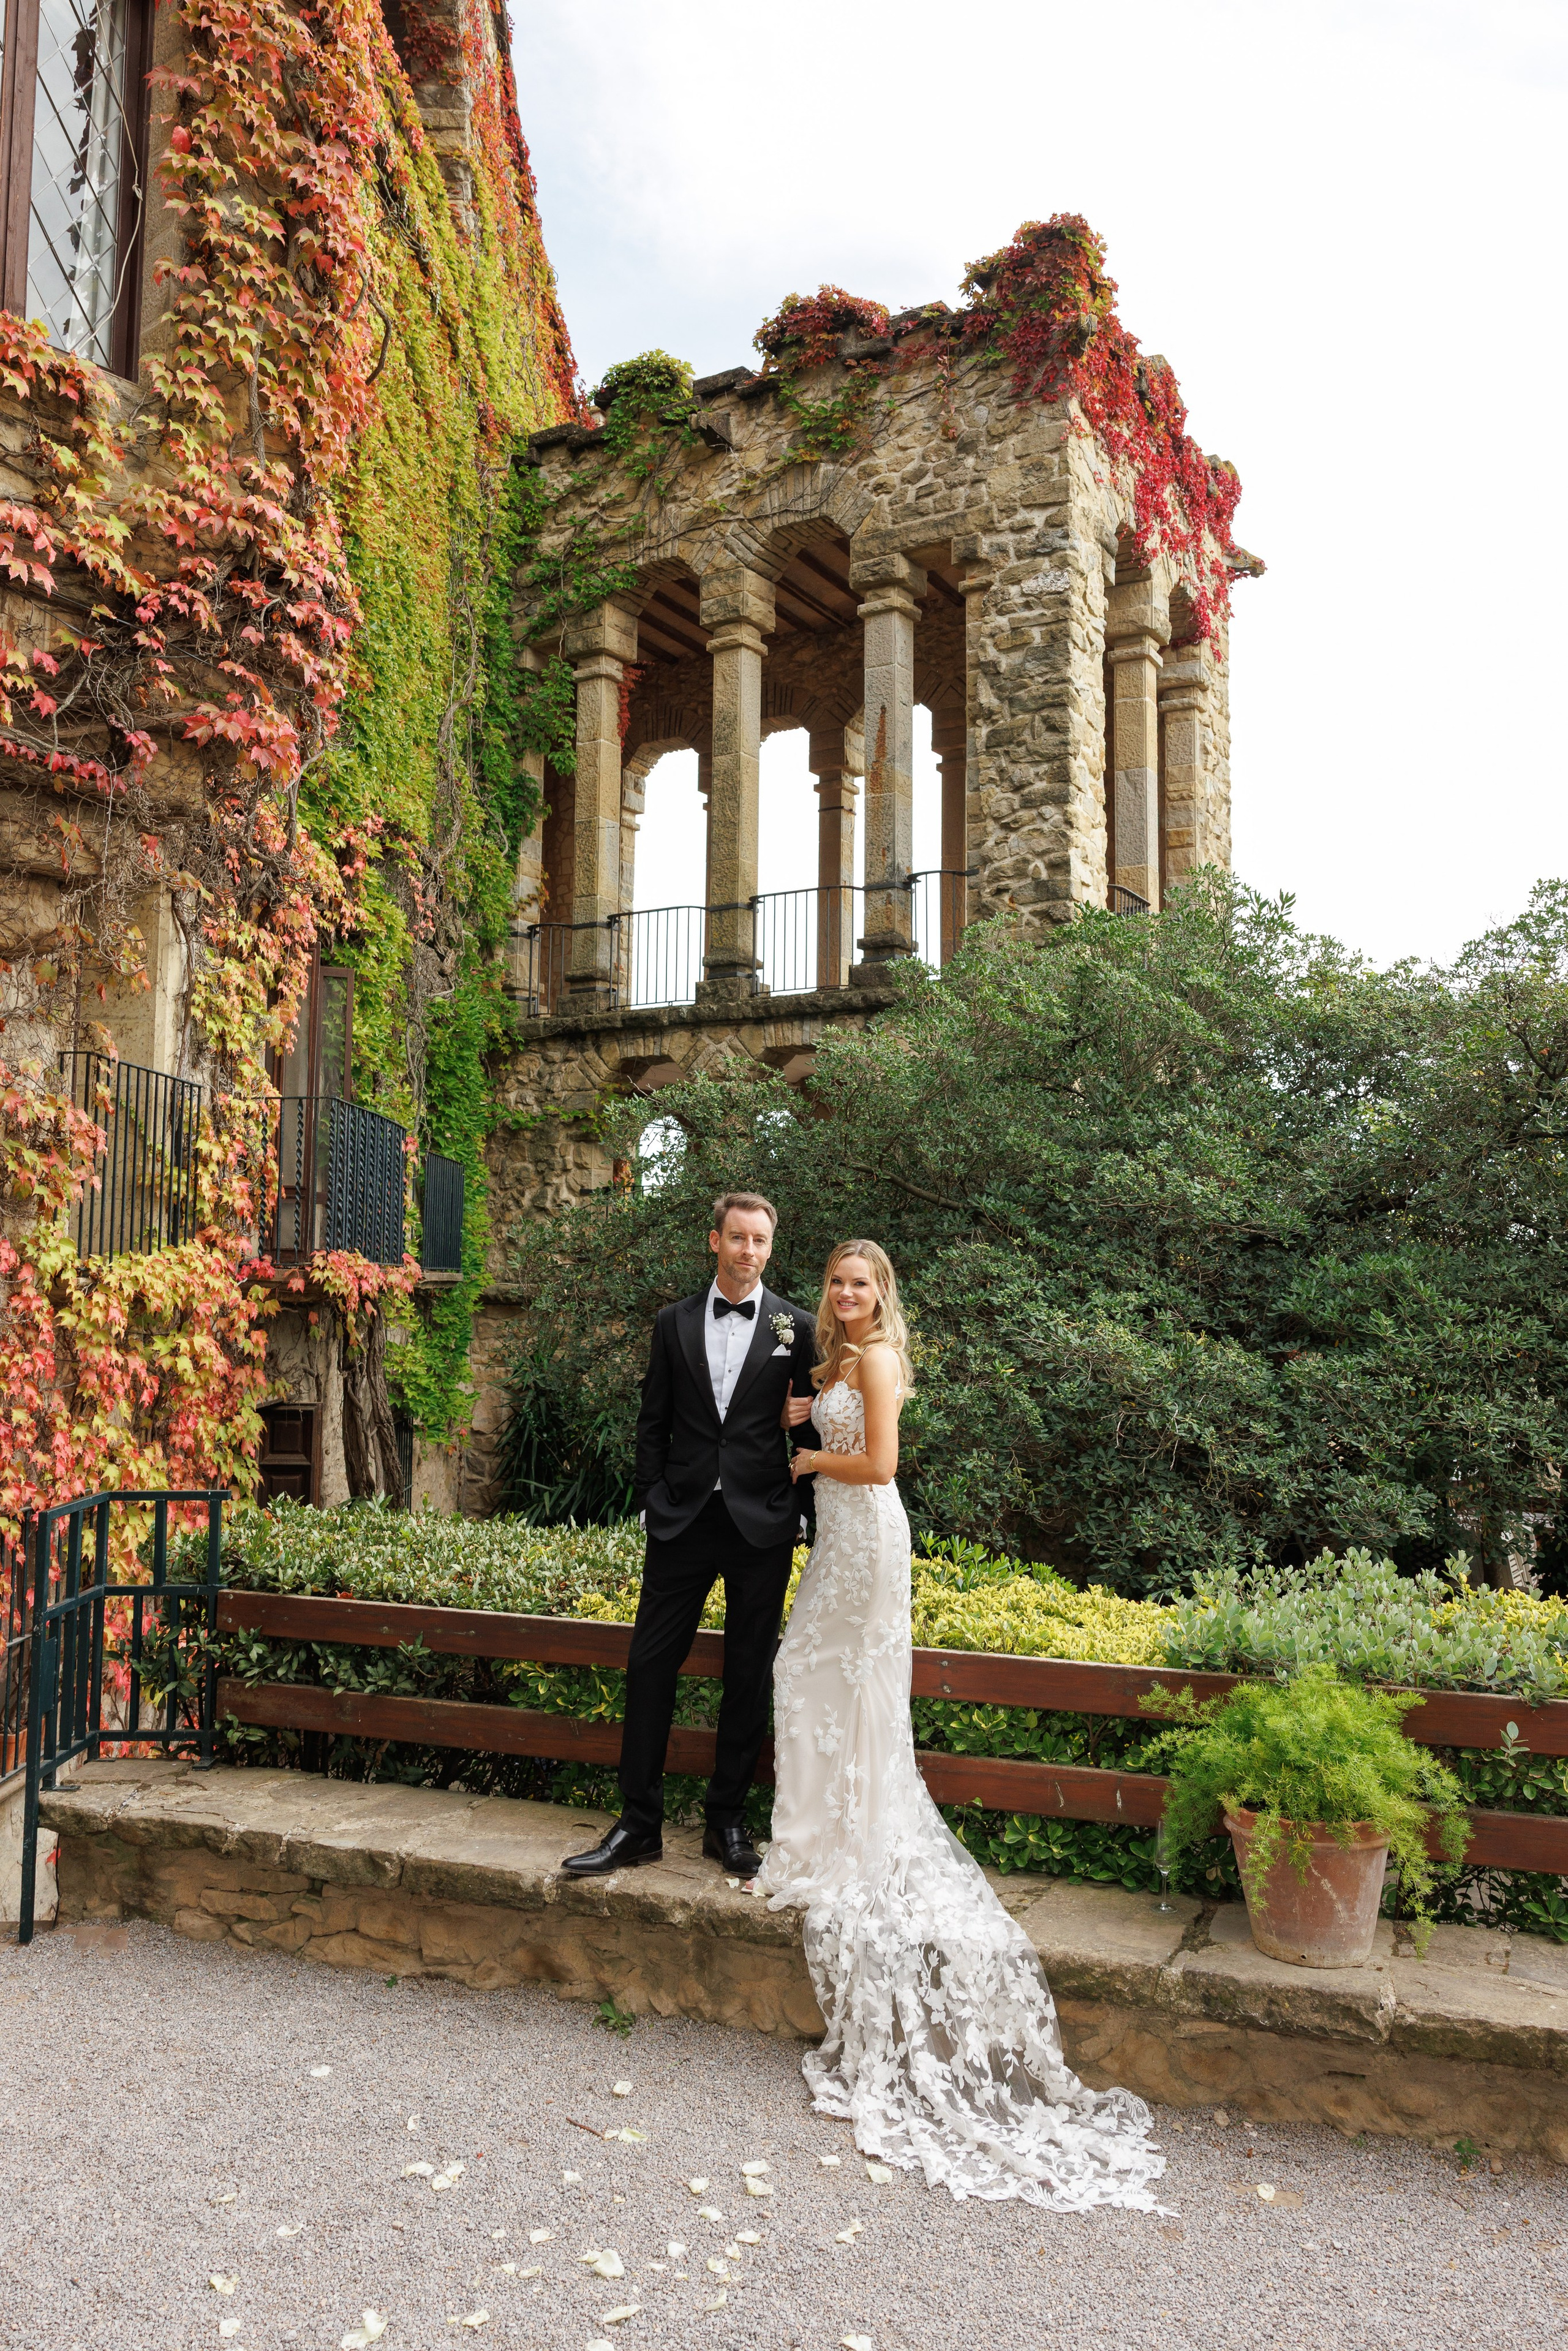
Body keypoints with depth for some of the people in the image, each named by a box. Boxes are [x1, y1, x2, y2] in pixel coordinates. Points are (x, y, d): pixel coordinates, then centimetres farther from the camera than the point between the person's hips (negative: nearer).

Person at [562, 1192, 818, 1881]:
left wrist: (802, 1509, 1)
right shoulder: (675, 1323, 7)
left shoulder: (797, 1328, 2)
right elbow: (653, 1423, 9)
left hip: (763, 1523, -1)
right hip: (684, 1518, 2)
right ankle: (639, 1824, 13)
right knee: (649, 1666, 1)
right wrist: (653, 1501, 0)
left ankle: (727, 1824, 21)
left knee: (749, 1680, 7)